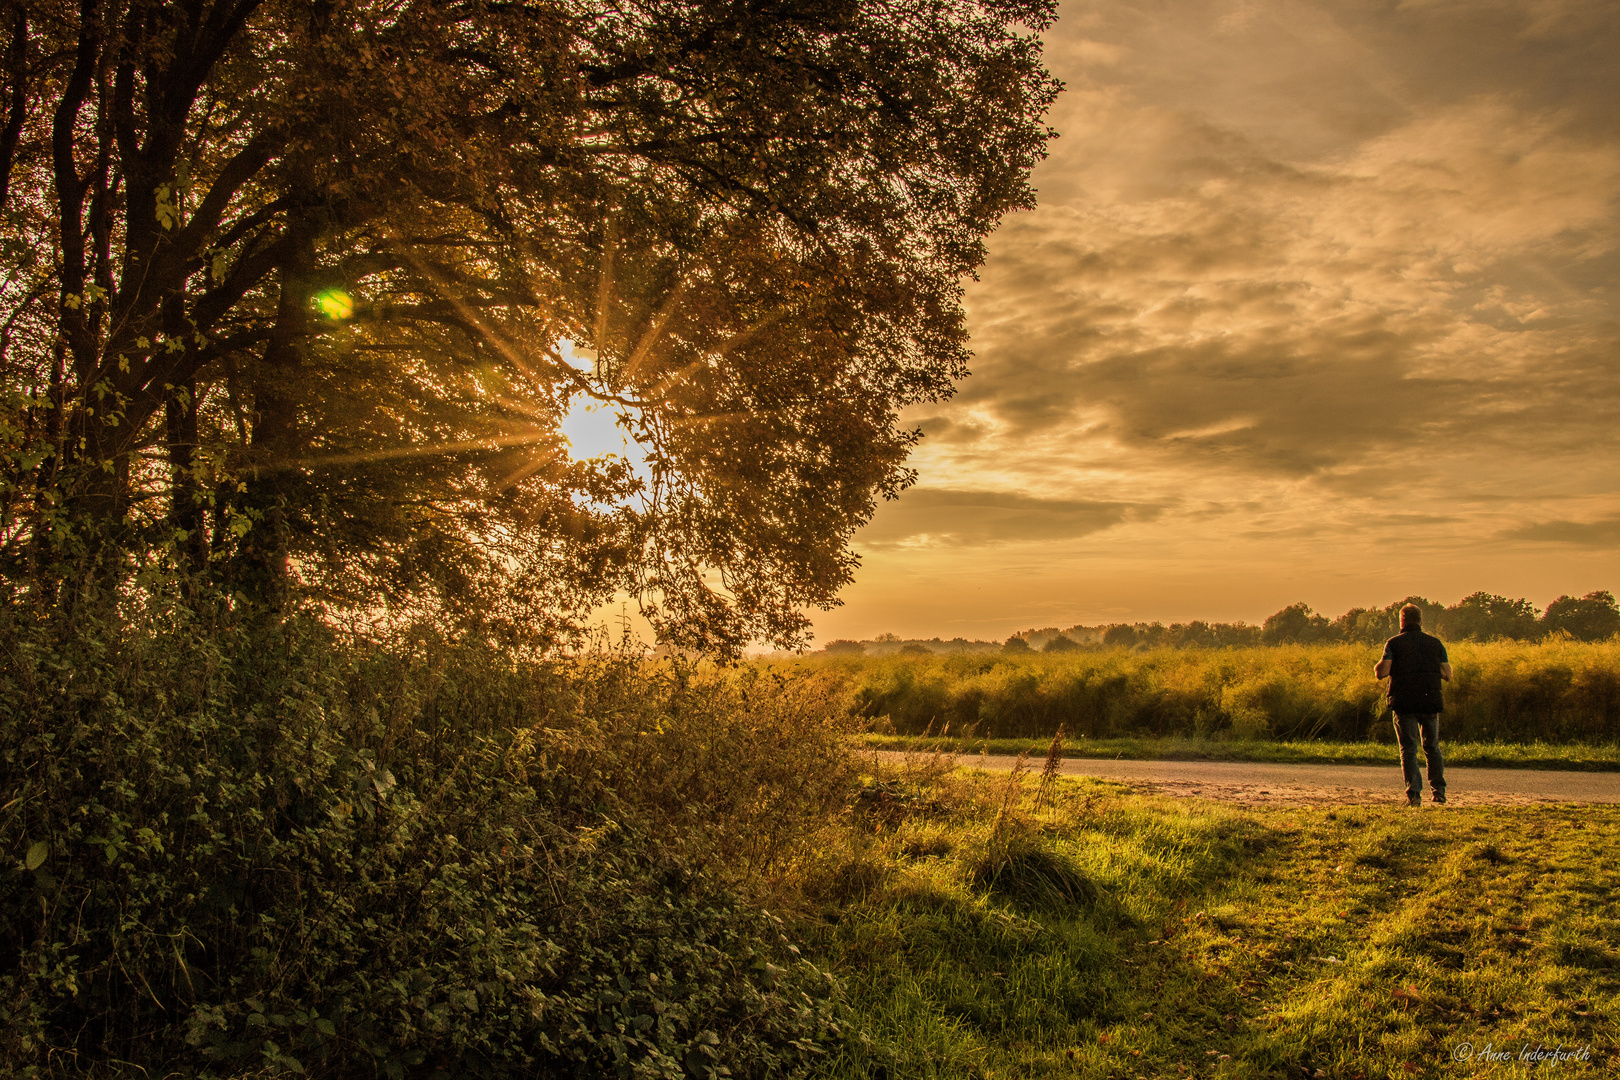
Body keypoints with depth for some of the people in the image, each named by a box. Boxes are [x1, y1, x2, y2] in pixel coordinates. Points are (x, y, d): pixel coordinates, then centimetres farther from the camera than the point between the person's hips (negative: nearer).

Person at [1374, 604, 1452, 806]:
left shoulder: (1394, 643, -1)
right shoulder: (1435, 643, 7)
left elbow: (1382, 672, -12)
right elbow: (1448, 675, 5)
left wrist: (1377, 668, 10)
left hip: (1404, 703, -2)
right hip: (1431, 702, 2)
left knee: (1408, 749, 1)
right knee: (1432, 747, 17)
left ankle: (1414, 793, -8)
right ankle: (1439, 791, 18)